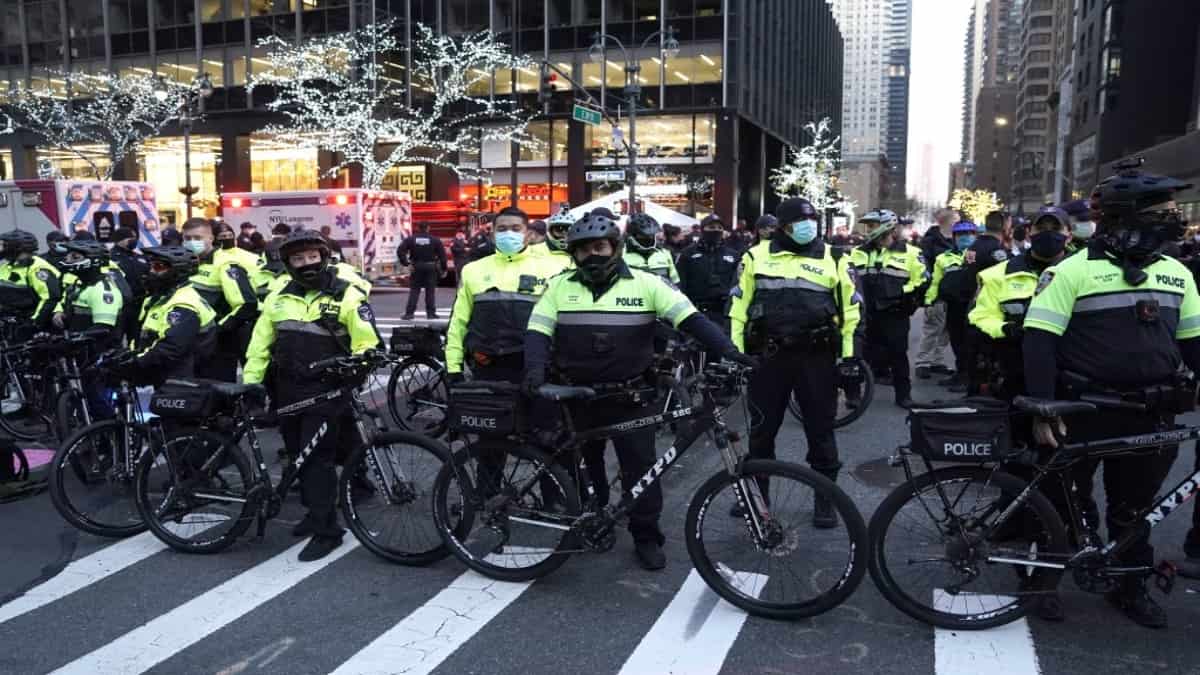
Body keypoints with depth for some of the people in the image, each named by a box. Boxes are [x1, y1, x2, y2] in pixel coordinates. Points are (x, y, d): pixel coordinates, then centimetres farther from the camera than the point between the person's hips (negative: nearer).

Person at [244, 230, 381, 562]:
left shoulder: (346, 296, -6)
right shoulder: (279, 298, 9)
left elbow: (366, 342, -8)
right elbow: (260, 343, 12)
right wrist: (250, 382, 7)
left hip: (325, 391, -6)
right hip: (288, 391, 6)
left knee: (317, 458, -7)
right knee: (299, 456, 15)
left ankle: (326, 530, 1)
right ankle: (316, 511, 32)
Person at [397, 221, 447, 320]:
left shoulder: (410, 239, 0)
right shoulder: (435, 240, -2)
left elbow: (400, 251, -6)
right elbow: (442, 255, -3)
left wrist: (405, 262, 0)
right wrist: (443, 268, 3)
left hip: (416, 267, 1)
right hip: (431, 267, -1)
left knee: (414, 290, 4)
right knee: (430, 291, 6)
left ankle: (409, 313, 0)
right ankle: (431, 312, 6)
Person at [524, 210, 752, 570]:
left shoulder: (645, 283, -5)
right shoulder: (559, 286, 1)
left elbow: (690, 318, -10)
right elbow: (538, 332, -2)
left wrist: (726, 349, -22)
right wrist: (536, 368, -21)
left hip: (630, 395, -2)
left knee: (640, 466, 2)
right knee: (584, 465, 16)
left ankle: (647, 537, 17)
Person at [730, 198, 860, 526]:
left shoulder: (833, 260, 3)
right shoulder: (758, 256, 4)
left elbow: (849, 312, 6)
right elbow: (739, 305, 7)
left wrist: (850, 358, 1)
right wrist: (735, 351, 3)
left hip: (816, 357, -1)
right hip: (770, 354, 1)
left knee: (820, 429, 7)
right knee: (763, 427, 11)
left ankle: (825, 497, 21)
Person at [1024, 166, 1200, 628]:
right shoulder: (1073, 270, -11)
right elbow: (1040, 341, -15)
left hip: (1150, 416, 5)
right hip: (1083, 412, -5)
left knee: (1133, 506, 17)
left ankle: (1131, 585, 33)